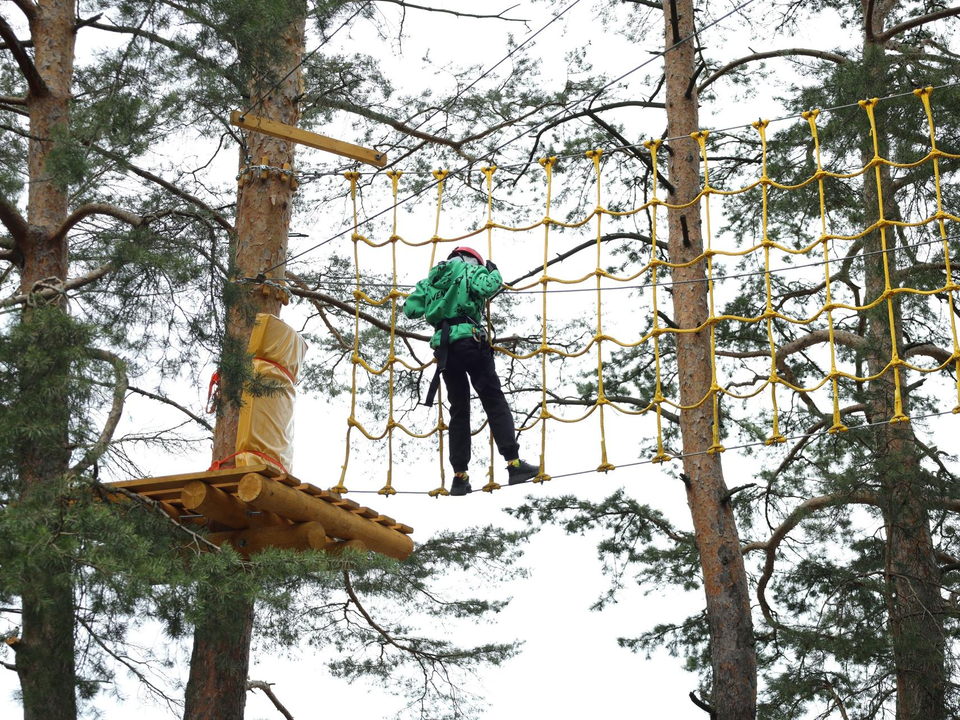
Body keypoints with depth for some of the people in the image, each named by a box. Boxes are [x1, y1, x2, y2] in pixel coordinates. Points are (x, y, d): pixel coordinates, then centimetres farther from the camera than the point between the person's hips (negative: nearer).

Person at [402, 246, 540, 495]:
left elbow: (410, 309, 18)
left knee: (459, 410, 10)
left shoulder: (432, 278, 23)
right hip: (469, 341, -5)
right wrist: (493, 272, 8)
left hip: (443, 347, 5)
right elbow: (486, 288, -13)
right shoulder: (469, 270, 7)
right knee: (495, 402, -5)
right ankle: (514, 463, -16)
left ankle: (459, 476, 3)